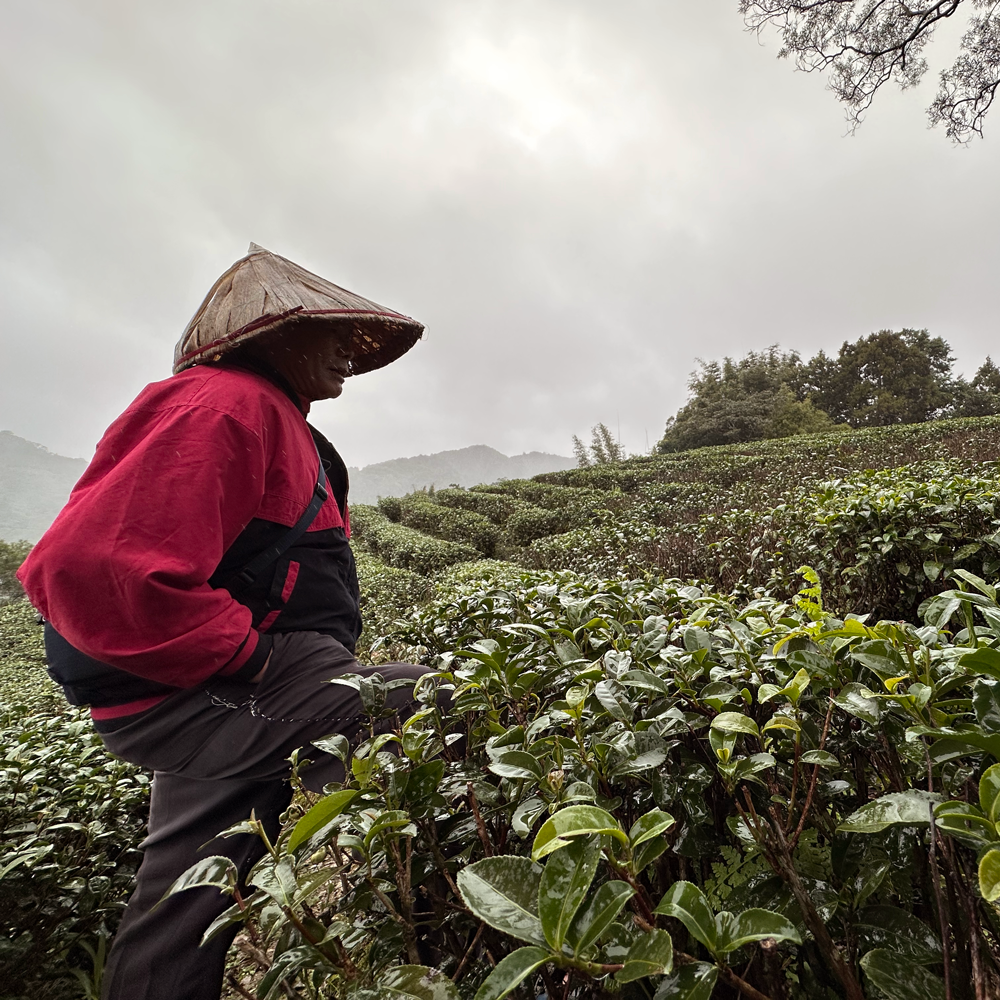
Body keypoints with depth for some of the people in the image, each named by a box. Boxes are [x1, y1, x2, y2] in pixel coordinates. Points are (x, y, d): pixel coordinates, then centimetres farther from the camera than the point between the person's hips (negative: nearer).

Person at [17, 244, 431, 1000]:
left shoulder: (274, 421, 22)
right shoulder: (227, 404, -14)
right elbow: (95, 568, -26)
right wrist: (249, 655, -19)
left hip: (211, 695, 11)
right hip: (204, 696, -11)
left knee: (186, 925, 21)